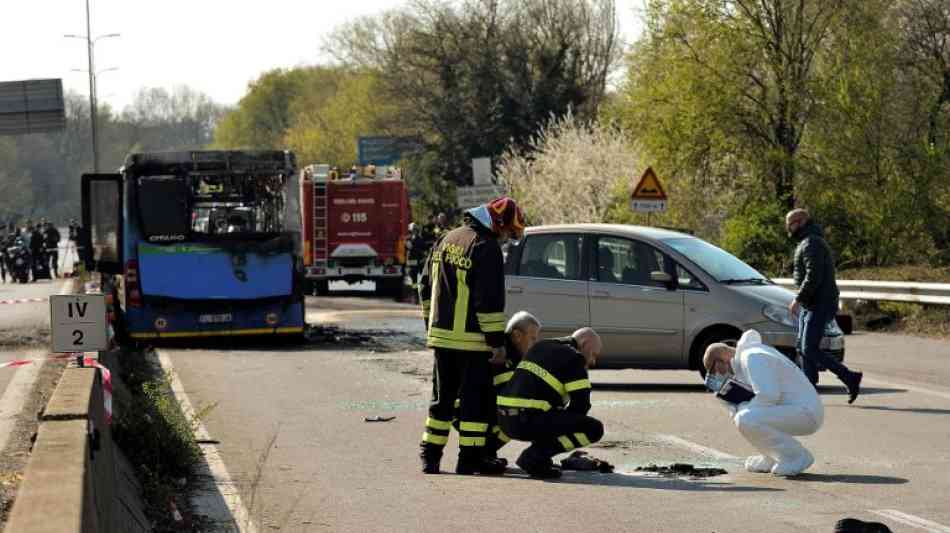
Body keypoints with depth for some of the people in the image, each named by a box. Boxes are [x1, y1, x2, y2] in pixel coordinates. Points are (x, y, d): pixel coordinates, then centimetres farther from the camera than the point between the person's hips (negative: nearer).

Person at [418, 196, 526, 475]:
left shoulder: (446, 240, 13)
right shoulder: (487, 248, -14)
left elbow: (426, 286, 19)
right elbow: (489, 300, -18)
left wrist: (431, 324, 25)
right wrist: (497, 342, -14)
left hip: (441, 335, 8)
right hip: (471, 339, -7)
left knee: (443, 396, 15)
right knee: (476, 398, 0)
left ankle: (430, 454, 15)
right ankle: (470, 457, 1)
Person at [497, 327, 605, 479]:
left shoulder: (541, 346, 21)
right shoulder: (574, 359, -3)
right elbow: (581, 405, -6)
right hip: (528, 423, -9)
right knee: (594, 429, -7)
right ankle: (536, 456, -8)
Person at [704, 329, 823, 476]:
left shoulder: (753, 358, -16)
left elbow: (769, 396, -27)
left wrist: (742, 409, -12)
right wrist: (720, 390, 7)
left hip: (805, 413, -10)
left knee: (745, 420, -26)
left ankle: (796, 457, -11)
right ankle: (772, 459, 18)